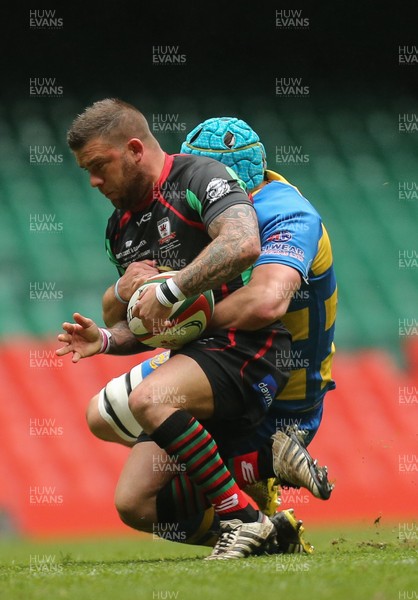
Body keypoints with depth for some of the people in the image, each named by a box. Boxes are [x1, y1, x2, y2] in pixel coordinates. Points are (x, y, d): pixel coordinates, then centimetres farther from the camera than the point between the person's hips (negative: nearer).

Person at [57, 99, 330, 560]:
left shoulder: (199, 178, -7)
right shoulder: (121, 228, 19)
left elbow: (243, 244, -27)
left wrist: (166, 291, -23)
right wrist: (106, 340, 5)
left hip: (247, 346, -9)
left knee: (148, 399, -35)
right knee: (134, 503, -8)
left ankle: (242, 519, -23)